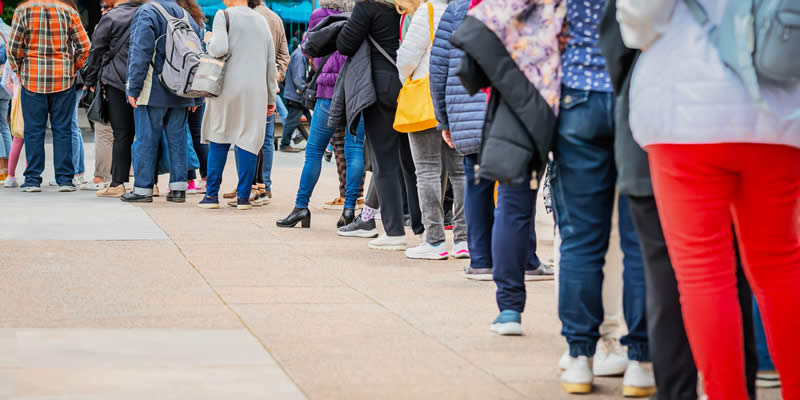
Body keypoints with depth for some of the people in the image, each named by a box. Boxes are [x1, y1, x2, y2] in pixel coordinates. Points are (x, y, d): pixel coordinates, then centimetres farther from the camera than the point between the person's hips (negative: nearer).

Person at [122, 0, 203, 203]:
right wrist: (196, 98, 18)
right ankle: (178, 188, 8)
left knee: (146, 139, 0)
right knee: (177, 138, 9)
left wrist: (134, 88, -12)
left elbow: (140, 53, -15)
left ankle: (143, 188, 2)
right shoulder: (187, 17, 12)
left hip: (153, 92, -6)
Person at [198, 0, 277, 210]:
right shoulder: (262, 21, 13)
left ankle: (212, 194, 9)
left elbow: (220, 49, -19)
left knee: (219, 140, 7)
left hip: (228, 88, -3)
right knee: (248, 141, 3)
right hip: (256, 91, 3)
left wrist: (209, 41, 4)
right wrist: (271, 98, 18)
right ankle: (243, 196, 1)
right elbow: (271, 64, 13)